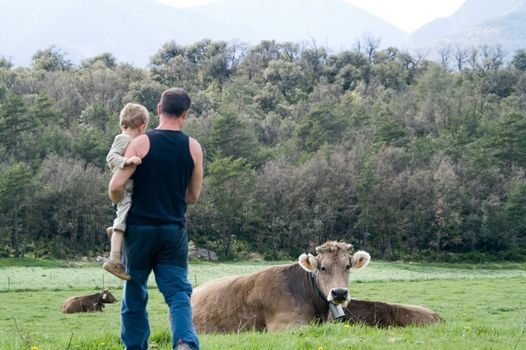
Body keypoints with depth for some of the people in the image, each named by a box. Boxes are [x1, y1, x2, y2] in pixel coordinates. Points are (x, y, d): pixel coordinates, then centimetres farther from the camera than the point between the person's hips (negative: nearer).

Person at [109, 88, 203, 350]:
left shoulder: (141, 143, -7)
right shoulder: (193, 148, 2)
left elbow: (116, 186, -12)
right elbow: (193, 196, 10)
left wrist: (120, 207, 10)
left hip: (140, 228, -1)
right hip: (174, 231, 1)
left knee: (134, 296, 12)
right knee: (178, 292, -1)